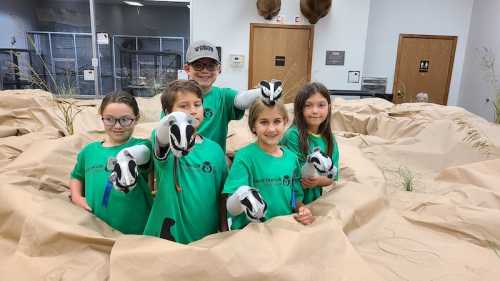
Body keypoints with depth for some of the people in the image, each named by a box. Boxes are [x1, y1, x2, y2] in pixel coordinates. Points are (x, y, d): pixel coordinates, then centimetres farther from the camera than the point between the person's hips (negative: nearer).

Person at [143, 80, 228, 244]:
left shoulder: (215, 150, 0)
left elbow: (221, 194, 5)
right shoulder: (164, 143, -9)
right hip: (167, 233, -2)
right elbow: (161, 139, -34)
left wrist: (224, 231, 6)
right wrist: (175, 122, -56)